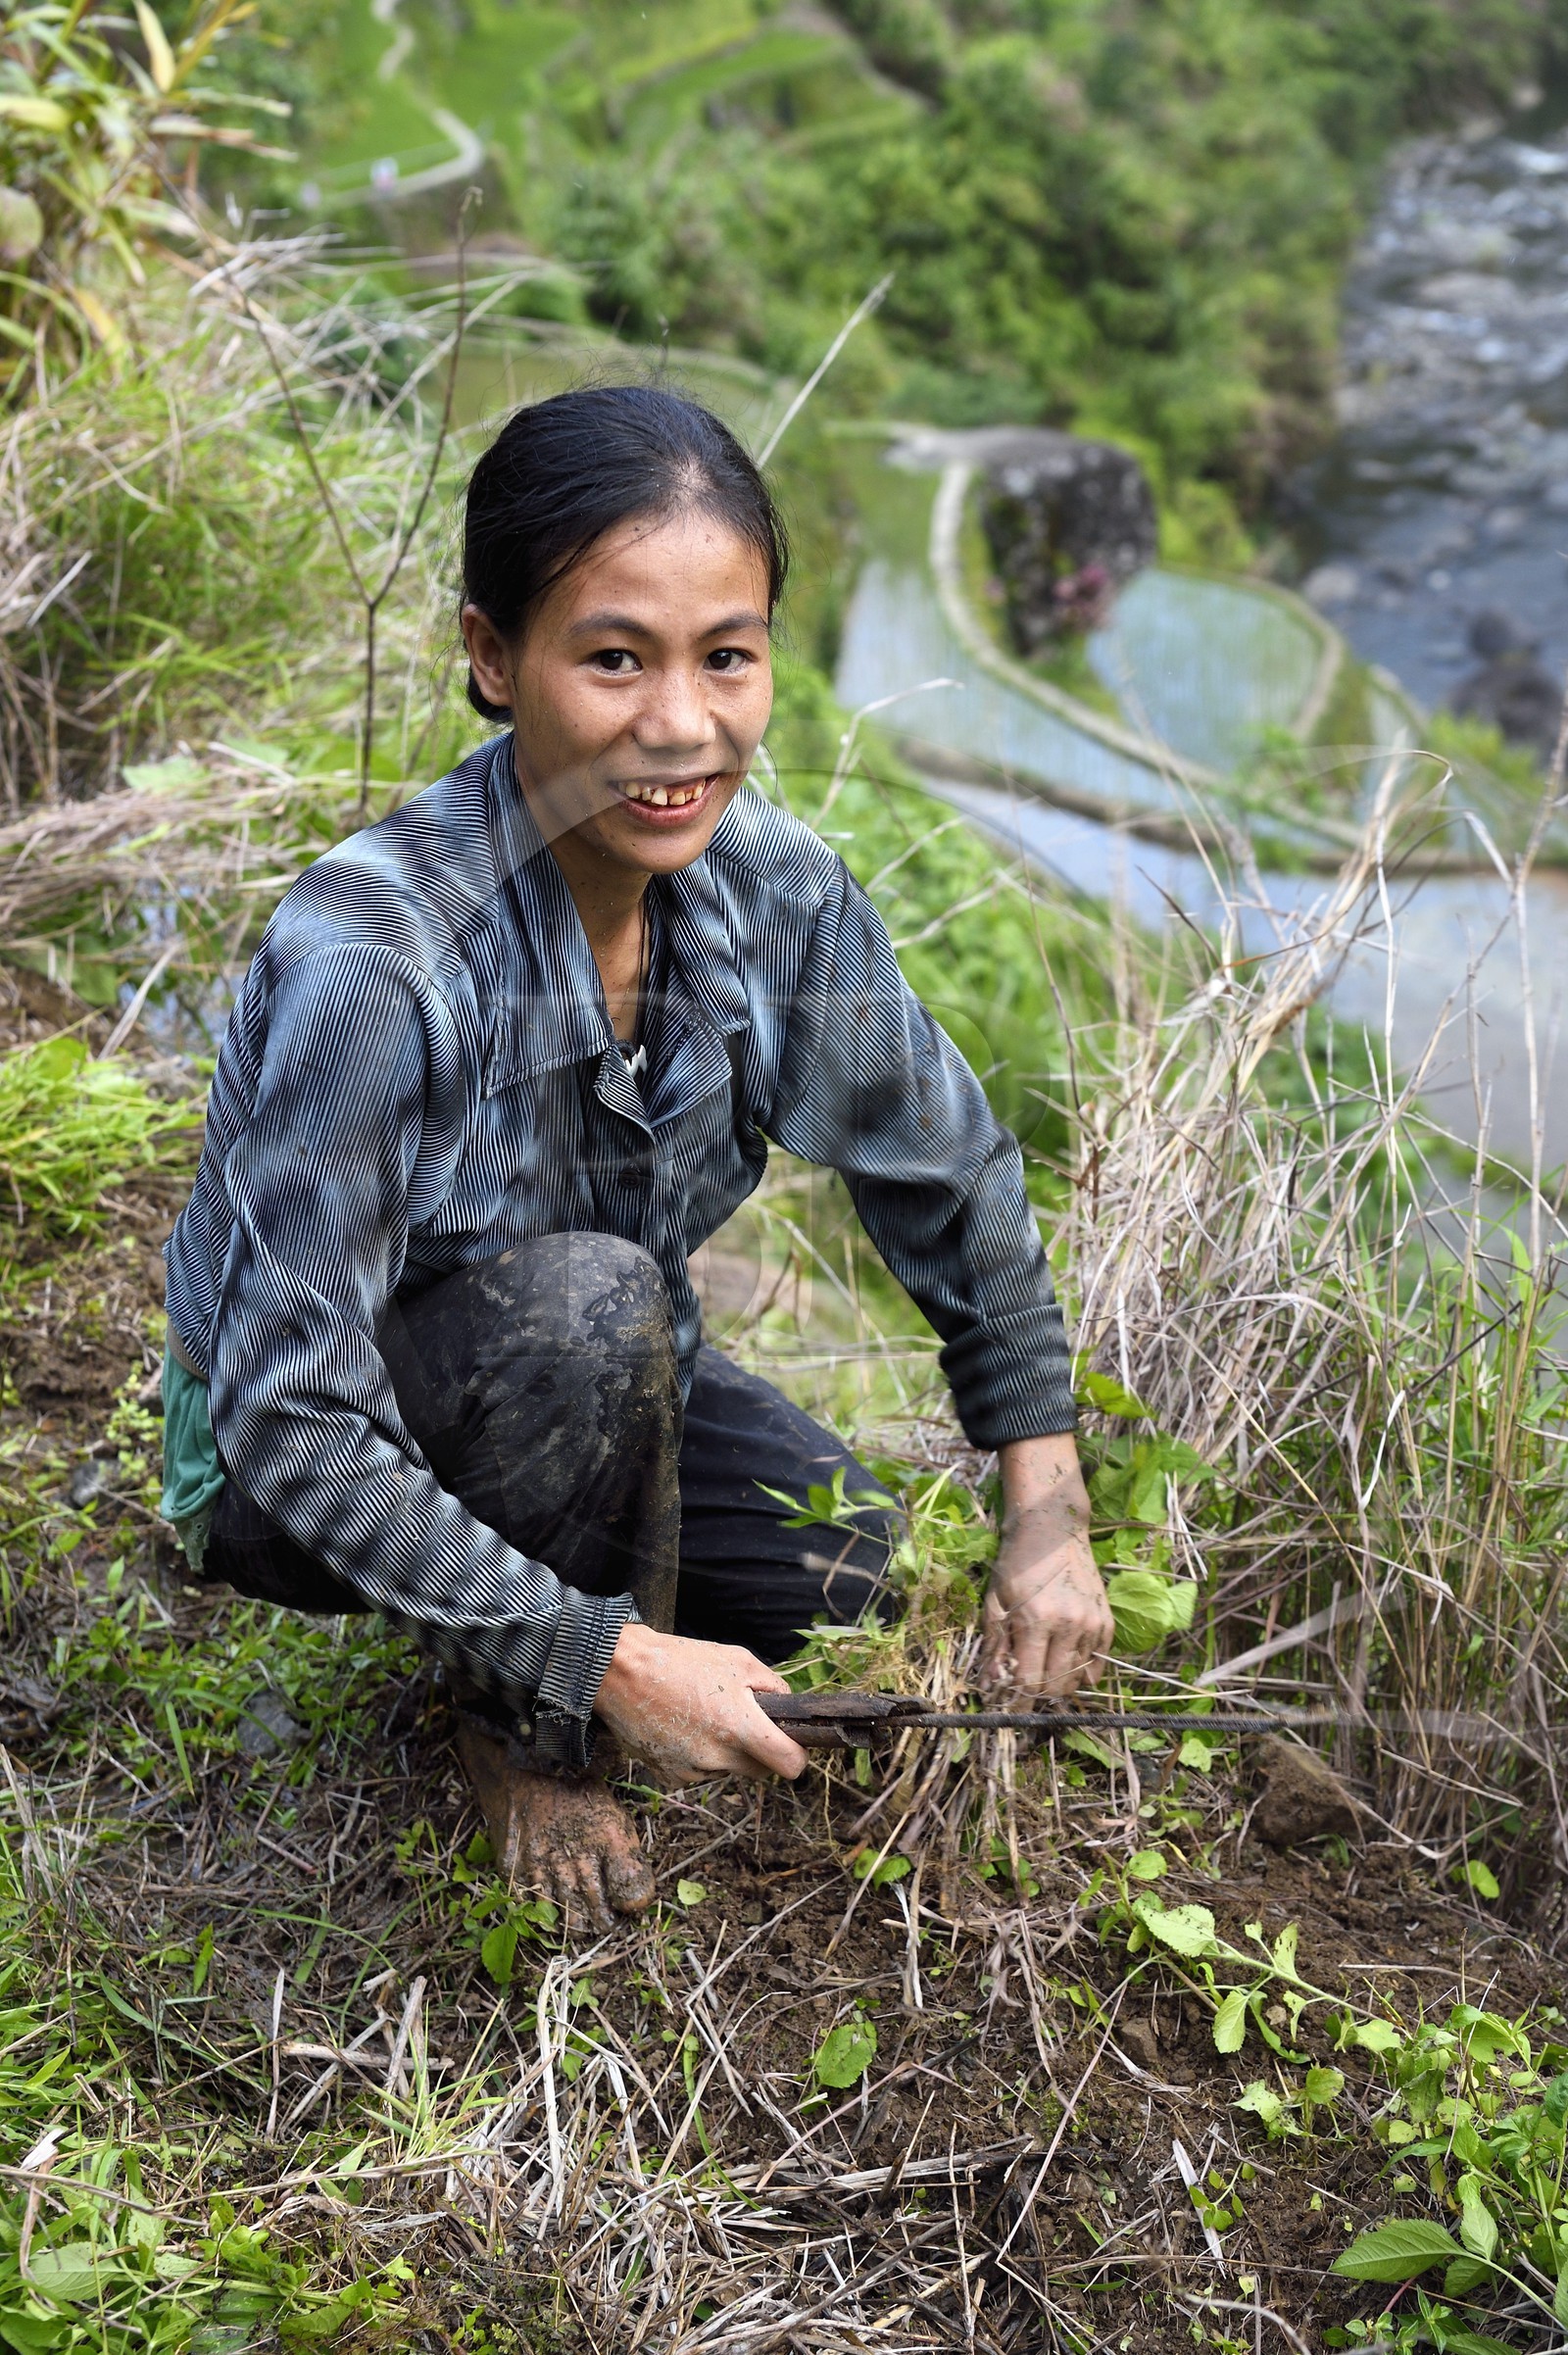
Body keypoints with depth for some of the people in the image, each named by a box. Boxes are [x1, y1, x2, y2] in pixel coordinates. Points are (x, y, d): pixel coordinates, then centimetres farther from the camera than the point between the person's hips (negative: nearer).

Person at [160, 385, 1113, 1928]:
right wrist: (606, 1661, -29)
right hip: (296, 1465, -5)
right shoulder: (365, 960, -35)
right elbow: (292, 1431, -32)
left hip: (584, 1390, 6)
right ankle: (520, 1739, -6)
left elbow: (955, 1177, -1)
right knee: (585, 1299, -33)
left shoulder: (774, 893, -17)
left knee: (859, 1574, -10)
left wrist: (1048, 1513, -6)